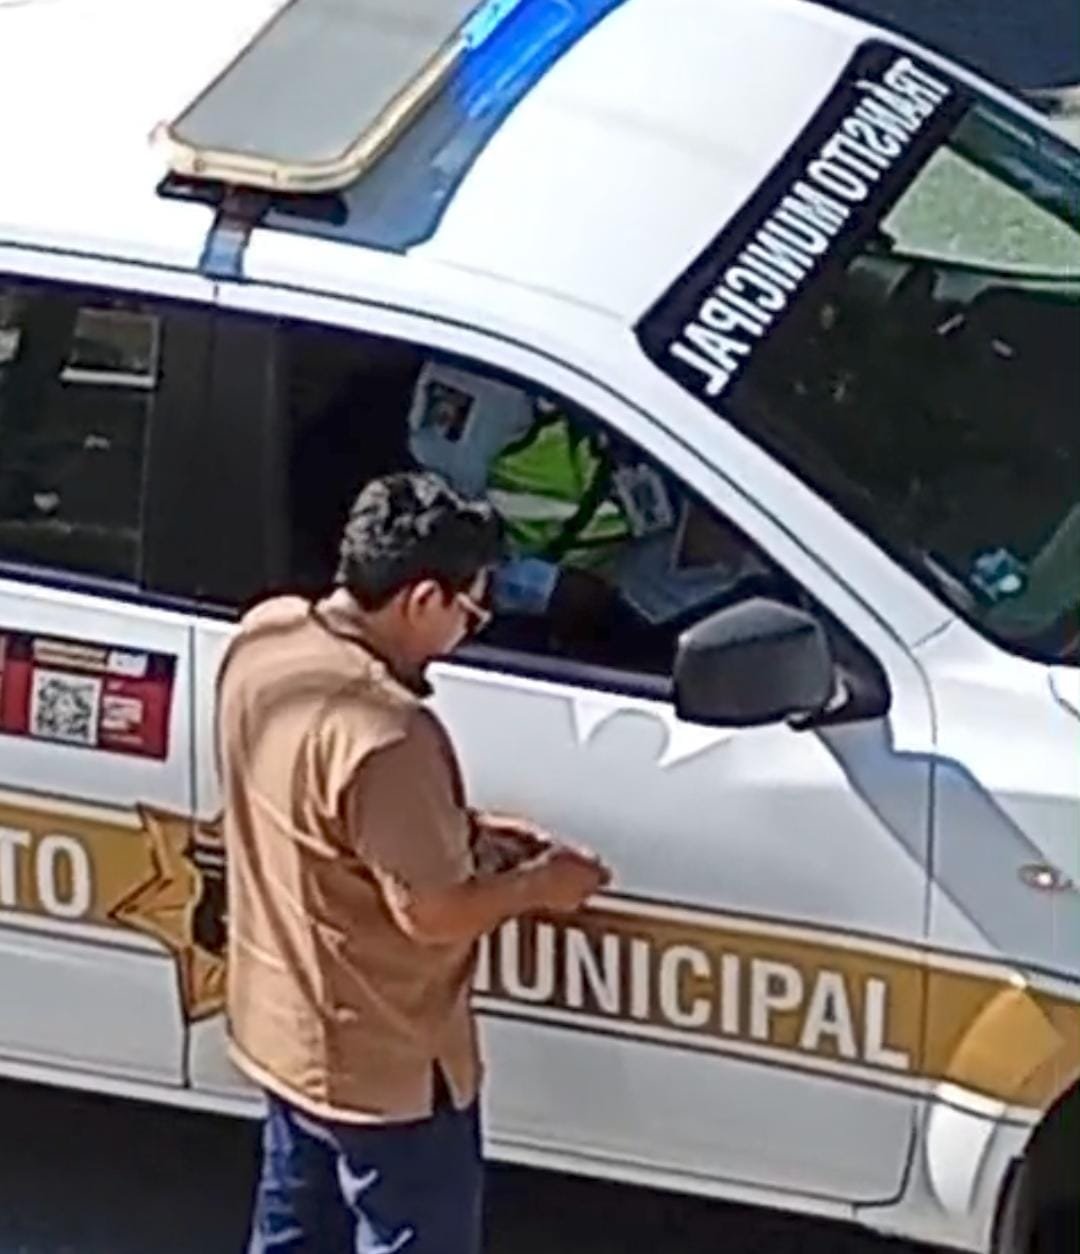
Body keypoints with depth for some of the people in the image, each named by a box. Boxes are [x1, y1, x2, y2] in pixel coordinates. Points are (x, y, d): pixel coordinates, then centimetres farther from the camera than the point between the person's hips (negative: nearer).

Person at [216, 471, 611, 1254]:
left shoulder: (265, 637, -5)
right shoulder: (384, 732, -34)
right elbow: (434, 914, -24)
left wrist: (458, 829, 8)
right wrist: (537, 884, -6)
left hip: (283, 1027, 9)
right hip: (381, 1063, -9)